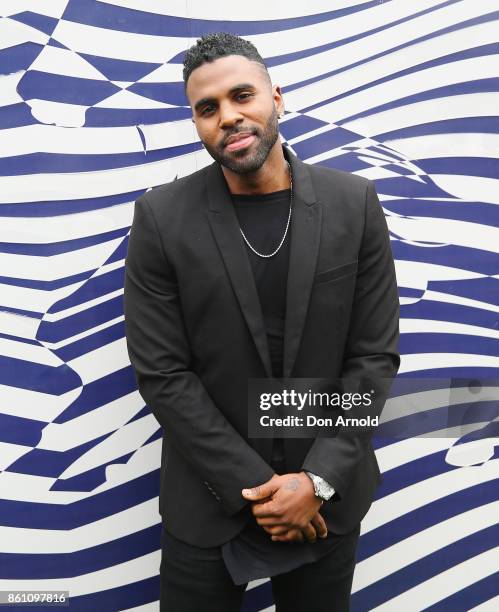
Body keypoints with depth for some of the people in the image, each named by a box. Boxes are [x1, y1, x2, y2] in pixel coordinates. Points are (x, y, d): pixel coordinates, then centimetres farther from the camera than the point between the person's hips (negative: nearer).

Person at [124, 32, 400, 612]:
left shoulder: (354, 202, -8)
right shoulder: (161, 216, -12)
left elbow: (375, 355, -5)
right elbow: (161, 373, -11)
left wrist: (319, 479, -12)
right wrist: (255, 487, -12)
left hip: (328, 494, 2)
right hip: (209, 498, -1)